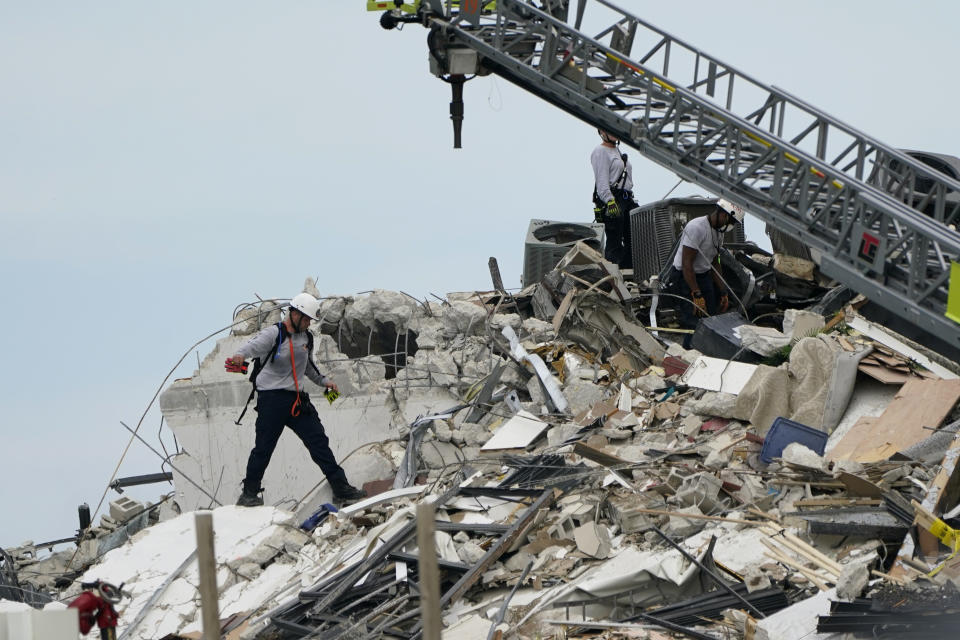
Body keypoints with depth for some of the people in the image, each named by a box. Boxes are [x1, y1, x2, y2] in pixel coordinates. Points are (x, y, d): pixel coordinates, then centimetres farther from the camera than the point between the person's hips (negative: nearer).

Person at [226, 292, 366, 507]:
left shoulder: (304, 338, 13)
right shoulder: (273, 334, -10)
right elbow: (255, 345, -31)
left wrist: (323, 380, 34)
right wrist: (240, 356, -51)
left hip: (297, 400, 6)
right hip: (272, 398, -6)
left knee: (319, 441, 5)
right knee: (264, 447, -4)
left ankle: (340, 487, 11)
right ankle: (249, 493, 7)